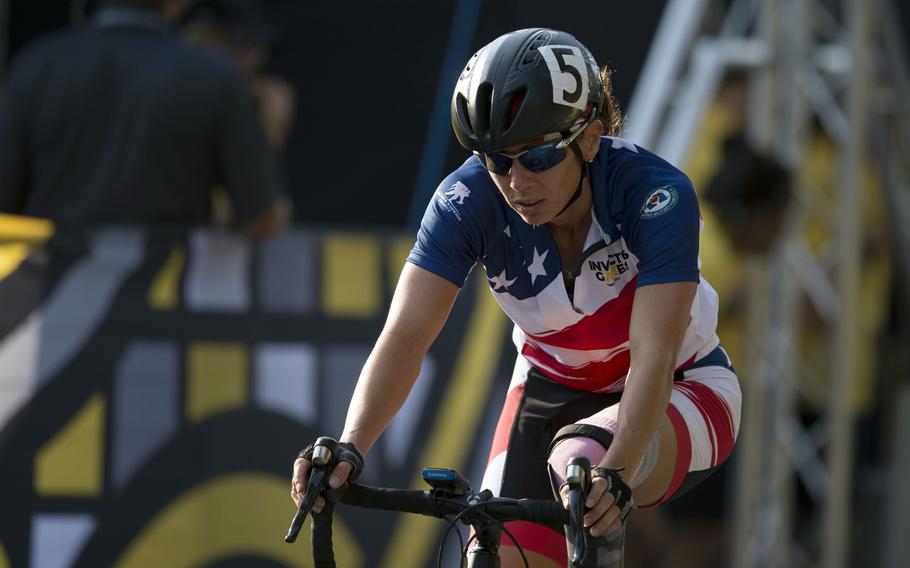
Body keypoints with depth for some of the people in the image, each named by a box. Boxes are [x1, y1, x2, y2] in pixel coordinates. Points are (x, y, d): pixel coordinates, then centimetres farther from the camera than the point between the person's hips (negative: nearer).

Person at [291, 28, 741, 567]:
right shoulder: (468, 200, -22)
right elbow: (406, 336, -29)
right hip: (554, 391, 3)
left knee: (584, 459, -36)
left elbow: (654, 356, -38)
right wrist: (350, 447, -46)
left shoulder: (657, 194, -30)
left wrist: (614, 475, -55)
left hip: (678, 389, -3)